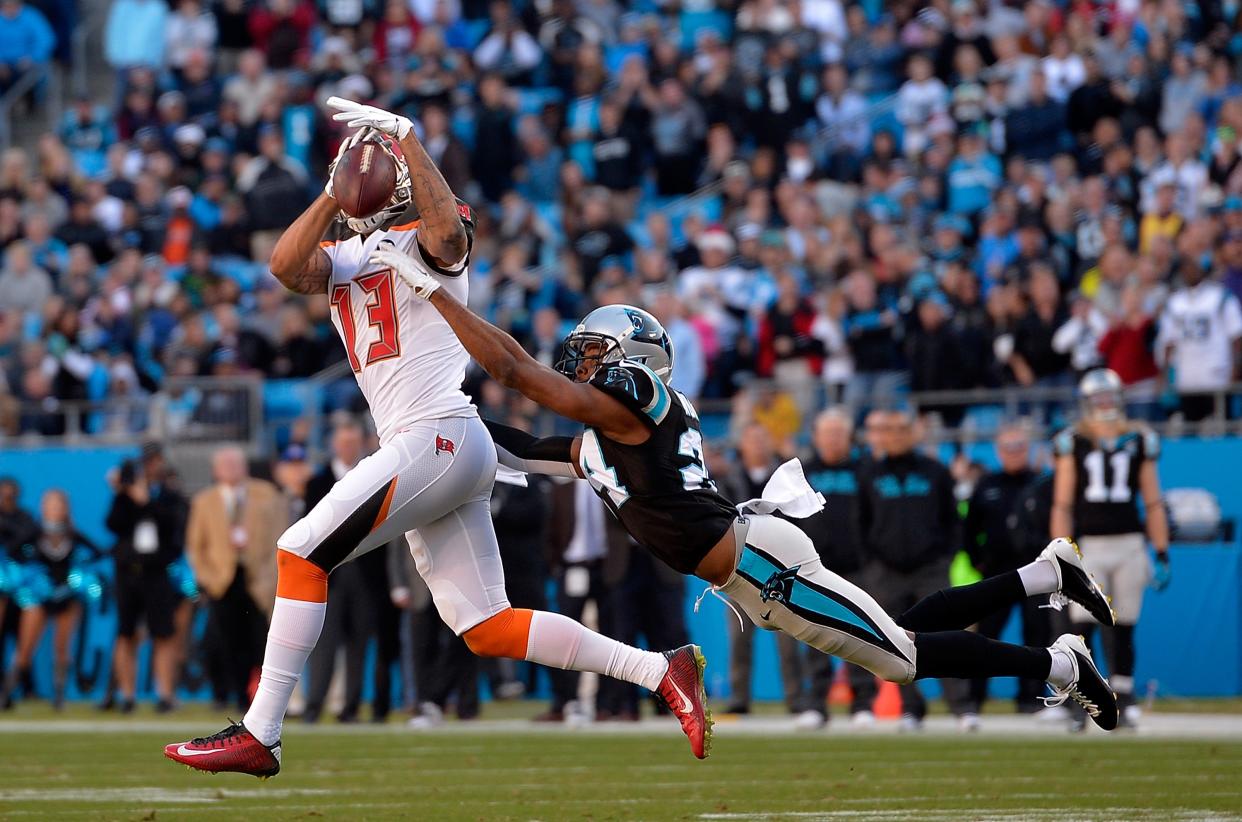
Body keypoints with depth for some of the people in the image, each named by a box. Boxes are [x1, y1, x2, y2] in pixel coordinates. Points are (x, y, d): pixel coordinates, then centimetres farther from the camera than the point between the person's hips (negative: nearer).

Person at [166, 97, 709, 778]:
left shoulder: (424, 238, 1)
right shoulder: (345, 256, 21)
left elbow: (448, 233, -25)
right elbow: (287, 268, 1)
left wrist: (403, 135, -20)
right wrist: (336, 192, -7)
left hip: (440, 435, -9)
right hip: (426, 453, 9)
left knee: (301, 552, -12)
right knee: (486, 629, 4)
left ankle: (258, 735, -11)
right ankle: (659, 671, 7)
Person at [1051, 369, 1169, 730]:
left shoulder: (1139, 440, 7)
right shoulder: (1073, 442, 3)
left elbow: (1153, 503, 10)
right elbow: (1062, 505, 2)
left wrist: (1162, 554, 6)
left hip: (1129, 545, 2)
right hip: (1088, 545, -2)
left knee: (1124, 630, 5)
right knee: (1082, 628, -7)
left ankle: (1122, 700, 13)